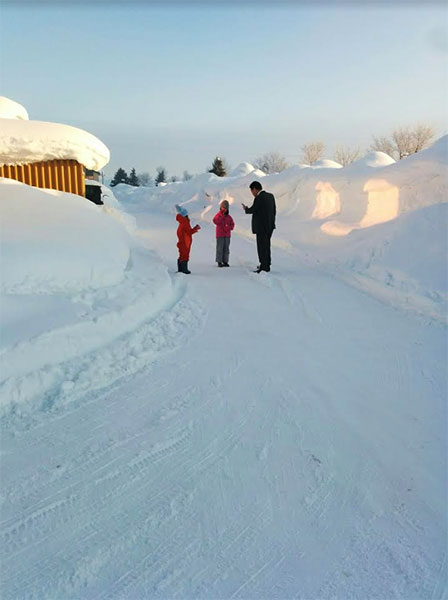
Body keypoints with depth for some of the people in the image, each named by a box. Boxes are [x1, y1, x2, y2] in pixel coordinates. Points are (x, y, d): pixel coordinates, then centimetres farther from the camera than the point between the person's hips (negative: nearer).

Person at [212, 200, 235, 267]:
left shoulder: (228, 216, 10)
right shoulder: (218, 215, -1)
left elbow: (232, 224, 11)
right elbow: (215, 221, -18)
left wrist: (228, 227, -9)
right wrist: (221, 215, -20)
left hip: (227, 235, 4)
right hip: (220, 235, -4)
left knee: (226, 248, 6)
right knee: (220, 248, -5)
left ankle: (225, 261, 13)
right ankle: (219, 261, -1)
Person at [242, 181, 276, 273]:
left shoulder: (259, 198, -18)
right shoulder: (270, 196, 7)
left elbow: (252, 210, -13)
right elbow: (274, 211, 11)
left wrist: (246, 209, 8)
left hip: (261, 227, -9)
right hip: (270, 226, 9)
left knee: (262, 246, 0)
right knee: (266, 245, 19)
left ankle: (264, 267, 4)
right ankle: (266, 264, 30)